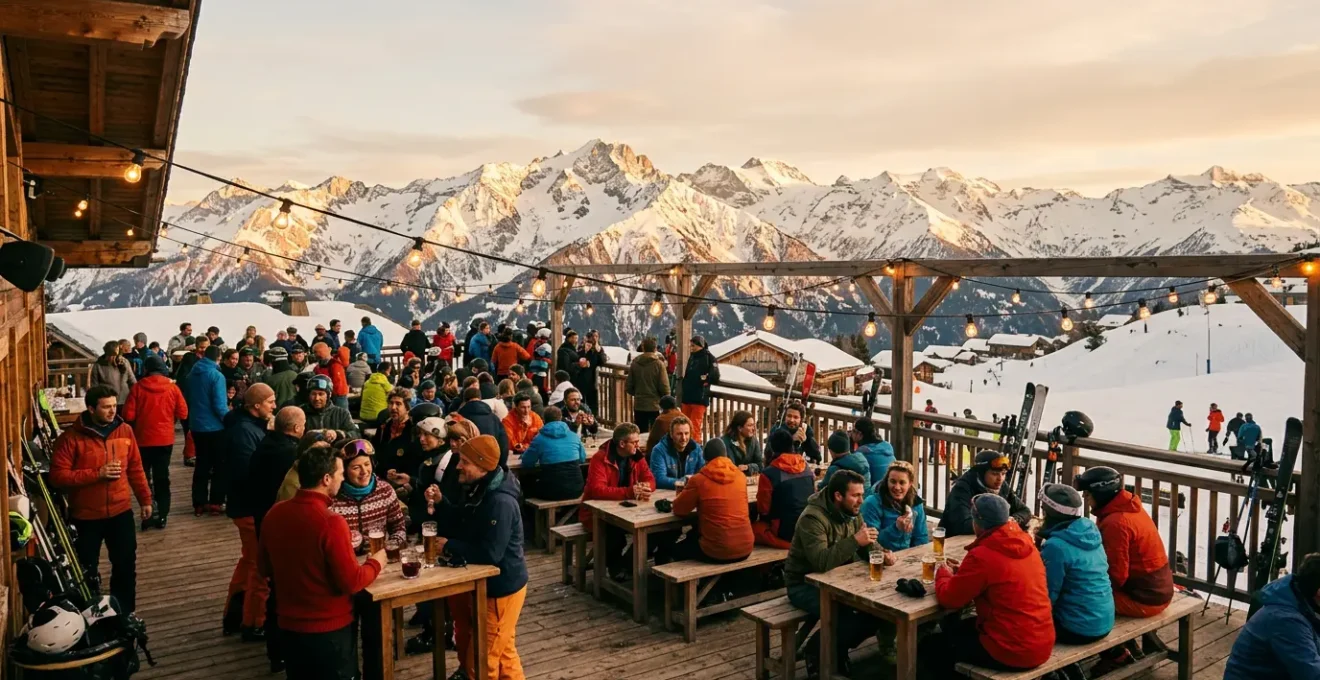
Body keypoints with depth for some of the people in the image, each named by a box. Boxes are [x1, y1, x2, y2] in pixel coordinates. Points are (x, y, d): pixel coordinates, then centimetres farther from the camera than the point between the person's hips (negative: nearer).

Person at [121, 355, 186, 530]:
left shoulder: (137, 387, -9)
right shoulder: (172, 387, -6)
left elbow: (128, 416, -11)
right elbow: (183, 414, -3)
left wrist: (140, 418, 11)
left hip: (143, 439, -1)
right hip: (165, 439, 1)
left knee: (144, 477, 13)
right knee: (162, 478, 11)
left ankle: (147, 515, 7)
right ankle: (161, 516, 10)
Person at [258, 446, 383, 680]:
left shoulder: (274, 513, -5)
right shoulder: (330, 522, -25)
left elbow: (265, 568, 10)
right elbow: (351, 583, -21)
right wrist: (375, 563, -3)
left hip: (289, 626, 6)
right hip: (329, 629, -6)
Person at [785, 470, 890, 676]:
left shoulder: (851, 514, 1)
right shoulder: (813, 518, -26)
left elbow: (867, 547, 6)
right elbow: (821, 562, -37)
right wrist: (854, 540, -40)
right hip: (805, 585, -8)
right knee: (846, 616, -29)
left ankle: (836, 651, 10)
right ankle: (817, 652, 0)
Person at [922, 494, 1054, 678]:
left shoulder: (982, 556, -22)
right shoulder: (1025, 543, 1)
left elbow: (949, 598, -13)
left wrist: (943, 573, 7)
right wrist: (962, 572, 12)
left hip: (1012, 651, -8)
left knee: (930, 645, 10)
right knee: (957, 627, 28)